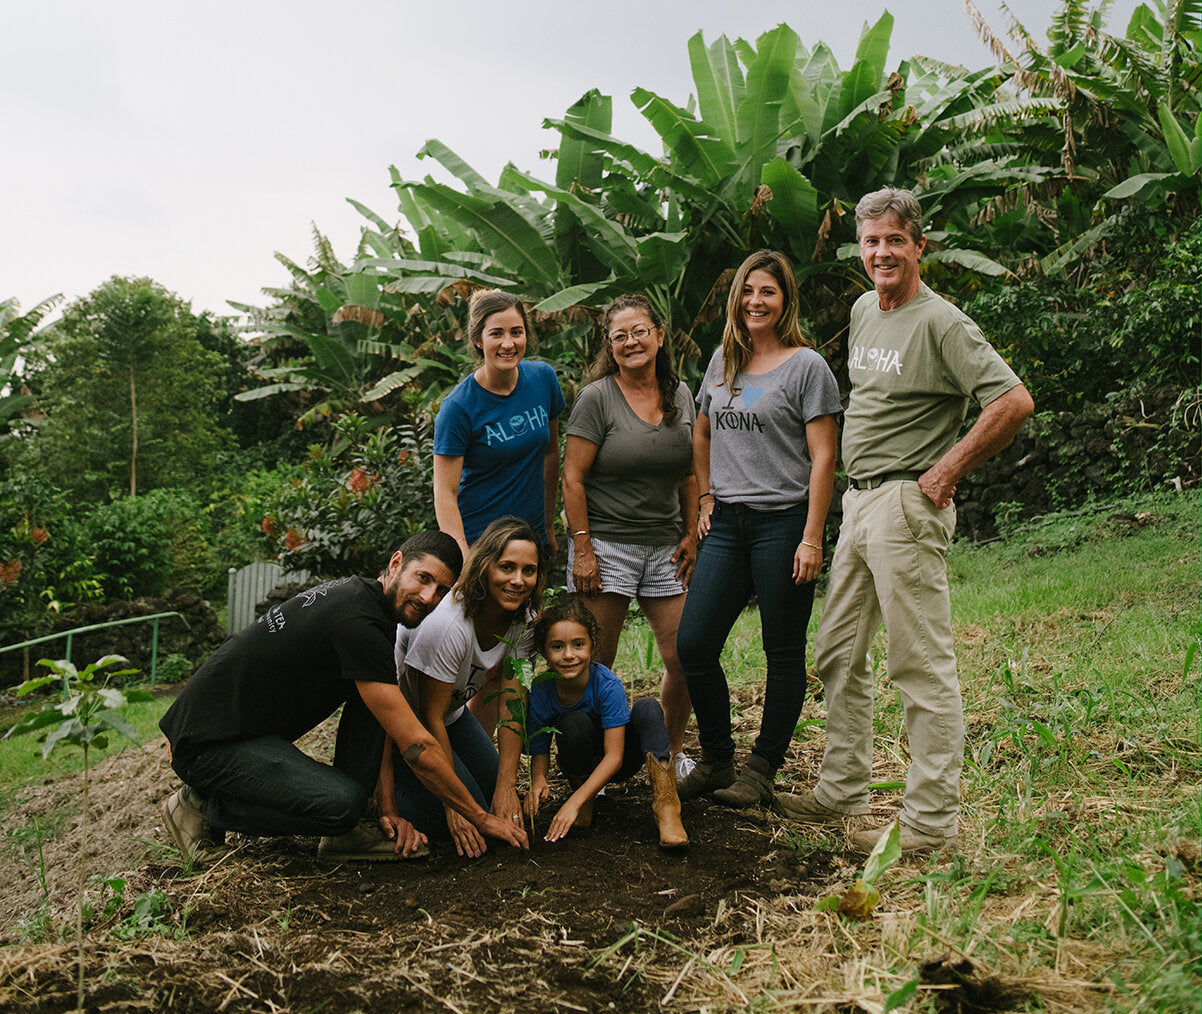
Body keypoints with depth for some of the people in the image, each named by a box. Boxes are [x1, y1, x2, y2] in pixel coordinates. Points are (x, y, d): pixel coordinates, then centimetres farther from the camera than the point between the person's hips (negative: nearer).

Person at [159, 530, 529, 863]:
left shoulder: (356, 595, 6)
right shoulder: (358, 622, -24)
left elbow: (389, 728, 11)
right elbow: (417, 747, -22)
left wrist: (390, 808, 5)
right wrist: (481, 818, -12)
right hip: (207, 742, -10)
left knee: (373, 696, 2)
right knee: (342, 803, -28)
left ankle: (343, 831, 1)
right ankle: (204, 806, -3)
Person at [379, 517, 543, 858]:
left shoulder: (522, 619, -14)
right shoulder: (448, 625, -36)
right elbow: (432, 719, -27)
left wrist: (507, 787, -19)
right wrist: (454, 805, -23)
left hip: (452, 711, 8)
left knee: (503, 807, 8)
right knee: (468, 822, -14)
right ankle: (385, 779, 5)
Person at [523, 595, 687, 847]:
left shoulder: (608, 685, -29)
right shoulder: (540, 694, -22)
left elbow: (614, 756, -30)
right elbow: (539, 751, -10)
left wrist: (573, 803, -40)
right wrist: (538, 779, -35)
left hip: (618, 762, -1)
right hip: (584, 764, 1)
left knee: (647, 708, -29)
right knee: (574, 722, -32)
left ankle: (665, 805, -36)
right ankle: (584, 800, -9)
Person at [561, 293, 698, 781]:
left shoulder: (679, 395, 11)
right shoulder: (596, 398, -5)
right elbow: (572, 476, -7)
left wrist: (691, 534, 9)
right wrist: (582, 549, -12)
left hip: (665, 547, 5)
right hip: (606, 544, -4)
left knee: (686, 659, 2)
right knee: (596, 665, -1)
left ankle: (671, 753, 24)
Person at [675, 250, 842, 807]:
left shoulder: (807, 366, -3)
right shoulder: (723, 359, 14)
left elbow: (823, 458, -8)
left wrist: (812, 538, -14)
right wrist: (707, 498, 14)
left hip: (783, 523, -5)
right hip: (727, 525, 6)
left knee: (783, 653, 5)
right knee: (692, 645, 1)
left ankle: (762, 770, 19)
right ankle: (716, 760, 19)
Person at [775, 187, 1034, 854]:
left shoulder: (941, 323, -11)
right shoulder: (864, 311, 15)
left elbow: (1015, 402, -20)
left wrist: (947, 471, -14)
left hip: (907, 505, -9)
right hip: (858, 501, 9)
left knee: (922, 664, -5)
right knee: (840, 655, 14)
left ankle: (933, 820, 3)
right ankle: (842, 791, 26)